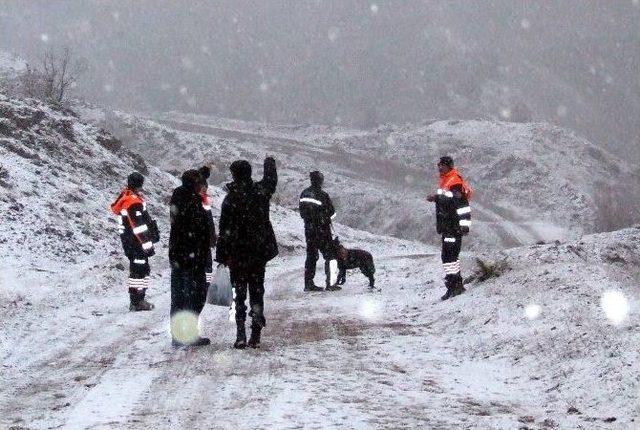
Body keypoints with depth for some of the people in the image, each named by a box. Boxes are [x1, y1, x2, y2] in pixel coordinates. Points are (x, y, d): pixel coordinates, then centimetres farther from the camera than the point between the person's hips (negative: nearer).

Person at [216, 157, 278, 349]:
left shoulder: (231, 198, -12)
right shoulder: (261, 191, -1)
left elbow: (225, 230, -11)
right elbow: (271, 179, 25)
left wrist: (221, 256, -4)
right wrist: (270, 162, 45)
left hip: (238, 254, -3)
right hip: (260, 252, 3)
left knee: (239, 294, 2)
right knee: (257, 291, 10)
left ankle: (241, 335, -7)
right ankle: (255, 336, 5)